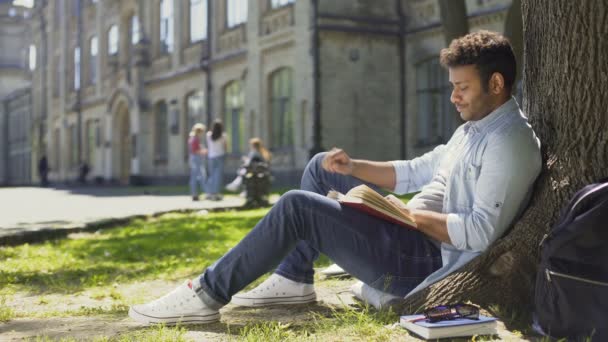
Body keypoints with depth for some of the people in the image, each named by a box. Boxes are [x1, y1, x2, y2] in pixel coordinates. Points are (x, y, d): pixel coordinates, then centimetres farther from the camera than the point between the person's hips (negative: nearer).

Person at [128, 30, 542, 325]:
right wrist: (352, 166, 6)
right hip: (413, 237, 11)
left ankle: (208, 294, -11)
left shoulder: (510, 142, -17)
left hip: (423, 260, -11)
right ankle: (294, 279, 11)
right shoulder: (473, 128, 17)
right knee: (321, 167, 16)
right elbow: (416, 171, 19)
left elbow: (481, 232, -26)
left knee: (297, 207, -20)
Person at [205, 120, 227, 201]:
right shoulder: (223, 136, -8)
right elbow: (225, 147, -1)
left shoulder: (208, 135, -4)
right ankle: (216, 194, -2)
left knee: (212, 175, 15)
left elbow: (208, 146, 3)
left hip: (211, 156, 3)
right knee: (218, 175, 1)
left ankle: (209, 193, 15)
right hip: (220, 156, -3)